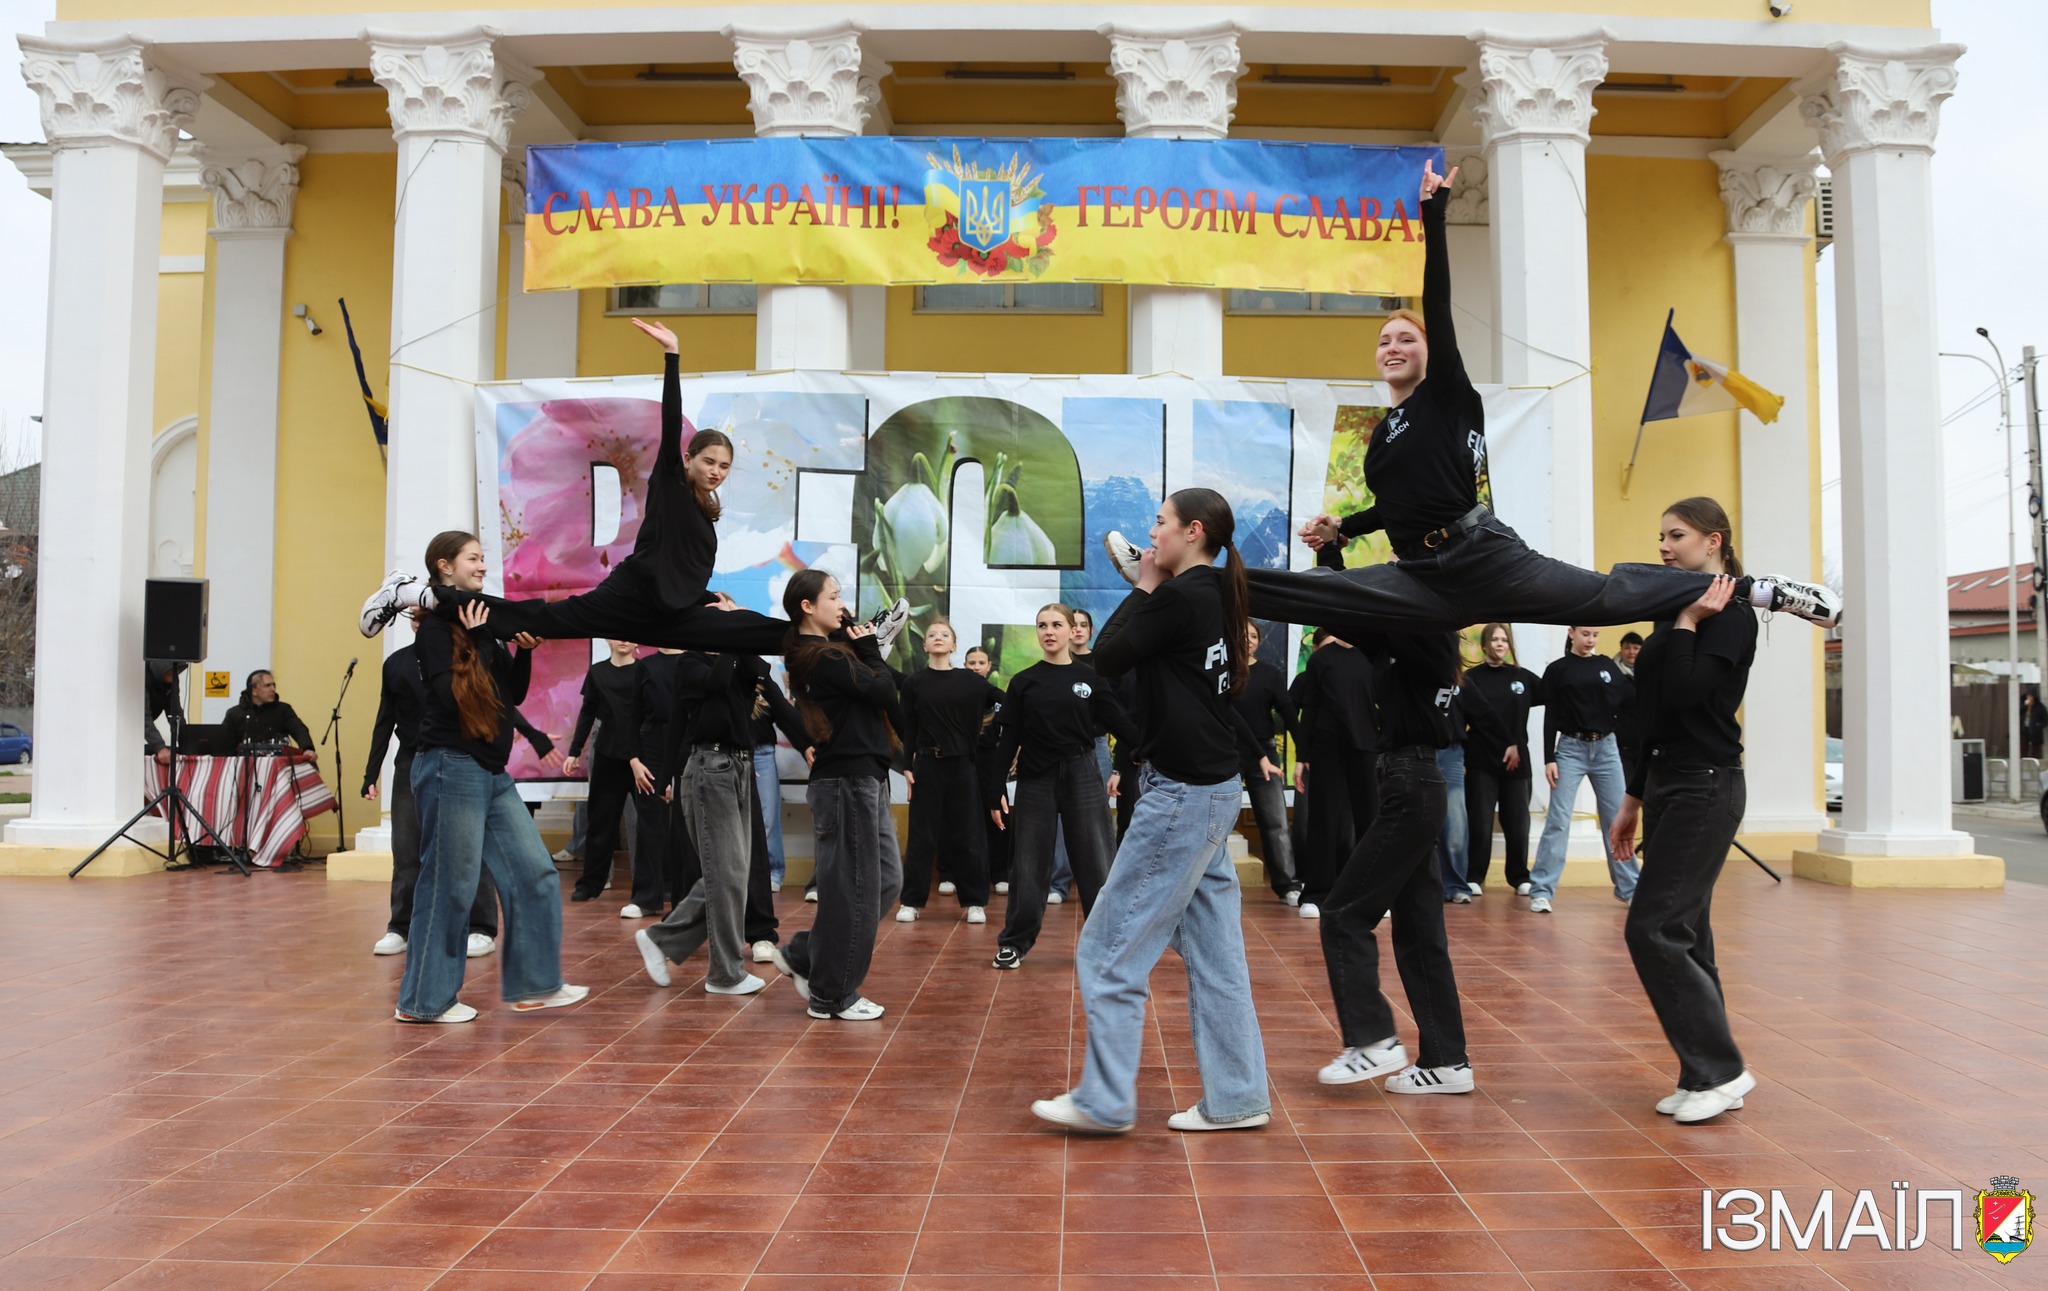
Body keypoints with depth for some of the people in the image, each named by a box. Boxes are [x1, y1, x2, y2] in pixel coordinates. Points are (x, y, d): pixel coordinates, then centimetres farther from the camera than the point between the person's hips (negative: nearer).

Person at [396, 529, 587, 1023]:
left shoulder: (479, 623, 15)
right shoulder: (437, 625, -8)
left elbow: (514, 694, 15)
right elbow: (450, 695, -19)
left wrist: (522, 651, 0)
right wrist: (476, 639, -16)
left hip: (491, 774, 8)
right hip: (451, 767, -8)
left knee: (534, 873, 7)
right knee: (449, 884, -1)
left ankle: (531, 985, 15)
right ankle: (424, 1000, 12)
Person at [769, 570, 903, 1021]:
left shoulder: (825, 652, 15)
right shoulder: (826, 658, -15)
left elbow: (887, 703, 12)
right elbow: (883, 691, -17)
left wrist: (863, 648, 1)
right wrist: (868, 649, -4)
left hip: (863, 781, 10)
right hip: (847, 783, -10)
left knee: (886, 879, 15)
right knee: (853, 889, 0)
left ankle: (803, 955, 22)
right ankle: (834, 996, 12)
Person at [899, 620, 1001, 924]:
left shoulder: (970, 680, 3)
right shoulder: (914, 684, 4)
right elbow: (907, 729, 2)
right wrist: (906, 766, -4)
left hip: (962, 763, 0)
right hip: (927, 764, 0)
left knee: (967, 834, 3)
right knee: (922, 835, 2)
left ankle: (974, 902, 11)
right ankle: (911, 900, 11)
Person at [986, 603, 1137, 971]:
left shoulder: (1089, 677, 3)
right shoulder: (1023, 682, 4)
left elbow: (1121, 723, 0)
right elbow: (1008, 740, 3)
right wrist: (996, 791, -2)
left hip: (1082, 778, 0)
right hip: (1035, 781, 0)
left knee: (1096, 866, 2)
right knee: (1028, 867, 5)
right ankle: (1015, 942, 17)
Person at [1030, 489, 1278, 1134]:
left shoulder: (1177, 596, -16)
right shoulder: (1218, 597, 11)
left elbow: (1108, 657, -11)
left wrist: (1142, 586, -3)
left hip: (1182, 795, -10)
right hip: (1213, 790, 10)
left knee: (1110, 949, -2)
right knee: (1214, 953, 12)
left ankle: (1105, 1100, 4)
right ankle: (1237, 1097, 18)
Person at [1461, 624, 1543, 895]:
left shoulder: (1522, 676, 9)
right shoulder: (1471, 678, 2)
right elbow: (1460, 719, -2)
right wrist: (1461, 755, -10)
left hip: (1517, 760, 2)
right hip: (1481, 761, -2)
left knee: (1518, 823, 4)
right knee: (1480, 823, -2)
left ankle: (1520, 878, 14)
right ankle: (1474, 878, 6)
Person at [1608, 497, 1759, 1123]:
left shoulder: (1731, 614, -10)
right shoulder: (1675, 614, 16)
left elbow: (1683, 694, -24)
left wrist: (1687, 624, -15)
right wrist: (1634, 800, 19)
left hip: (1706, 789, -9)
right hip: (1667, 785, 9)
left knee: (1652, 929, -11)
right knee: (1681, 933, 9)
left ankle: (1721, 1070, -2)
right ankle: (1705, 1076, 16)